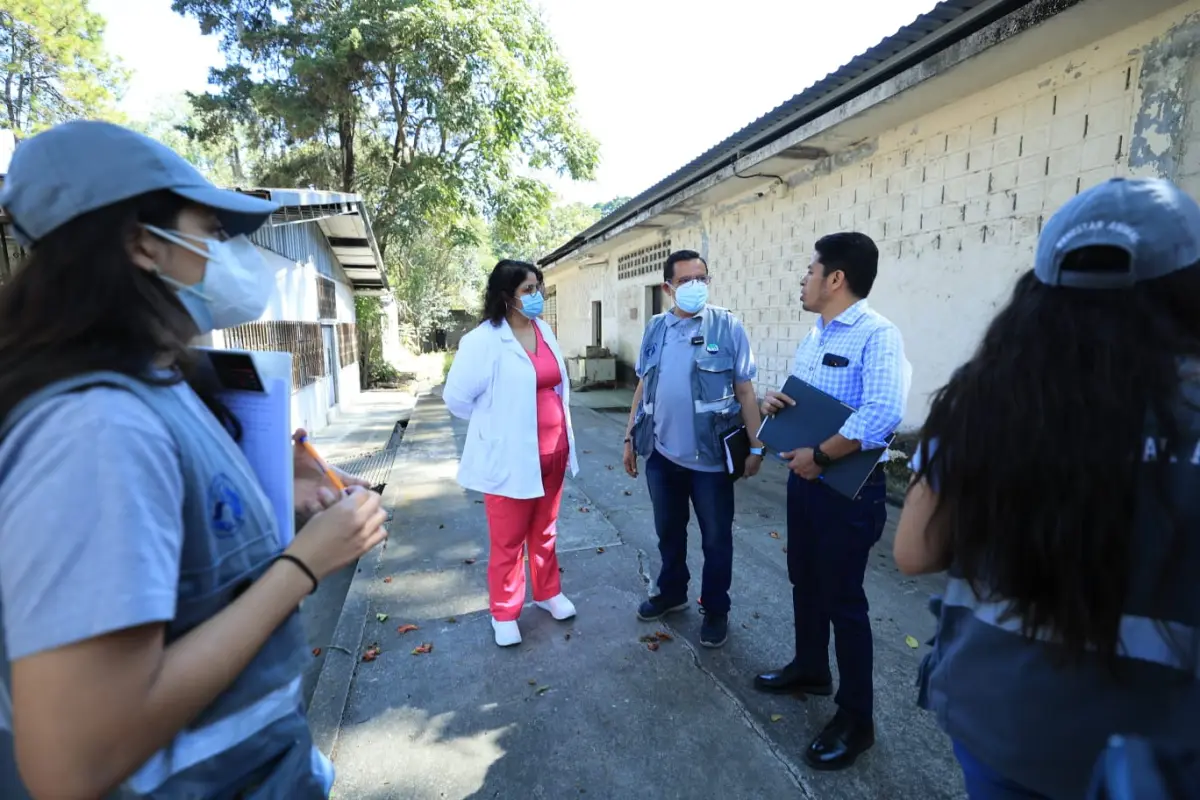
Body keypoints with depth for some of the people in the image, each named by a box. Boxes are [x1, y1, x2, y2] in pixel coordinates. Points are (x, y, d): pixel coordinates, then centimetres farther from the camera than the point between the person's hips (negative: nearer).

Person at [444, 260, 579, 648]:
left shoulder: (544, 331, 5)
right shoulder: (483, 340, -14)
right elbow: (456, 398, -9)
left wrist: (562, 435, 12)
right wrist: (497, 422, 1)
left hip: (552, 451, 6)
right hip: (510, 456, -5)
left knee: (545, 531, 21)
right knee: (508, 541, 9)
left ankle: (548, 593, 41)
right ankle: (504, 613, 29)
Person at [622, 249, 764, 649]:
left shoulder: (728, 327, -7)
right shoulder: (655, 330, 5)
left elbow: (745, 391, -6)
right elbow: (643, 387, 11)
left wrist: (756, 446, -7)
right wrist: (630, 437, 9)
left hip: (710, 456, -4)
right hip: (661, 453, 4)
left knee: (716, 539, 11)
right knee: (668, 531, 20)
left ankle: (715, 610, 31)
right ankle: (672, 592, 42)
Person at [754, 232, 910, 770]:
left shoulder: (877, 335, -19)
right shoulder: (815, 335, 10)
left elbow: (882, 414, -32)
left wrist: (819, 455, -25)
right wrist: (774, 401, -4)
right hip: (804, 479, 9)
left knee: (843, 598, 3)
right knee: (805, 582, 21)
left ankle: (855, 719, 23)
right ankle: (810, 669, 44)